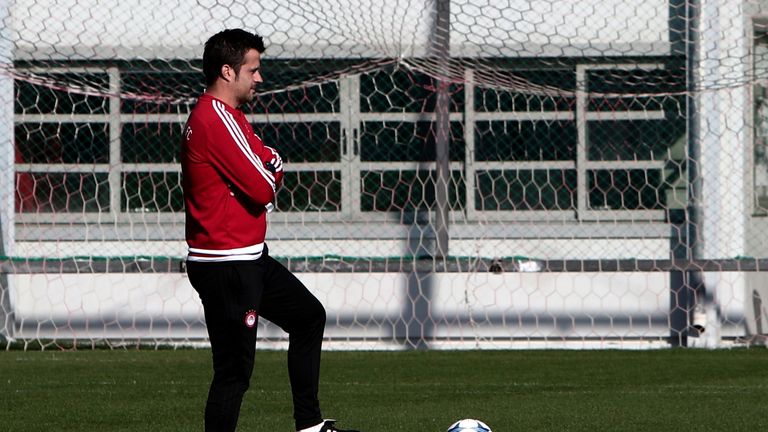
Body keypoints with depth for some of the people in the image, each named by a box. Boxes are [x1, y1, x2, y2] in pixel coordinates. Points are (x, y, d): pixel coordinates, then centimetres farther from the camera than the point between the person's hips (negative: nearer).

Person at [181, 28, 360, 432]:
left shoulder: (226, 115, 15)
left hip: (250, 258, 11)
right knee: (235, 368, -9)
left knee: (308, 315, 22)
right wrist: (268, 176, 0)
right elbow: (262, 189, -21)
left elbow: (271, 162, 12)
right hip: (226, 266, -11)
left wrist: (268, 170, -10)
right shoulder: (215, 119, -19)